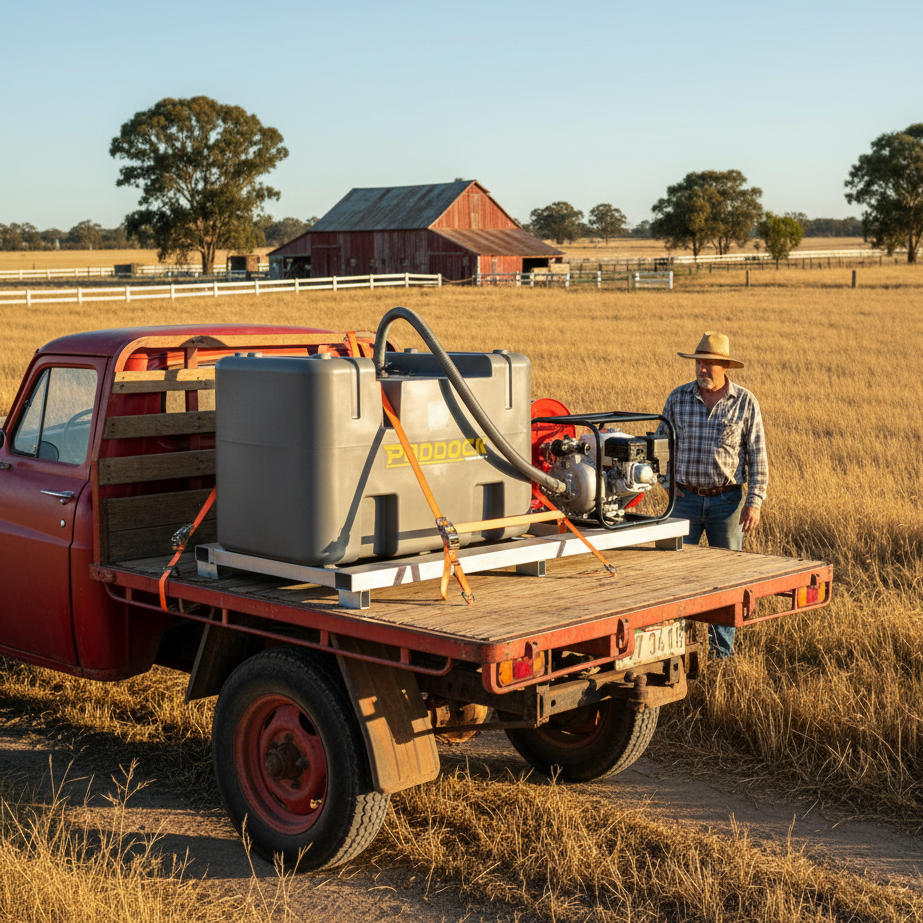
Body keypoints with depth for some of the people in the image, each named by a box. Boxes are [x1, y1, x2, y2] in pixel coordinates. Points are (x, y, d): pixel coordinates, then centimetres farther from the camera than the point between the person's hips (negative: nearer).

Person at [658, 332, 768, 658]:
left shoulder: (745, 402, -2)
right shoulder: (678, 398, 1)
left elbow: (757, 455, -1)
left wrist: (754, 501, -7)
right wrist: (668, 481, -1)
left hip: (727, 500, -1)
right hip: (686, 498, 1)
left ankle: (723, 650, 16)